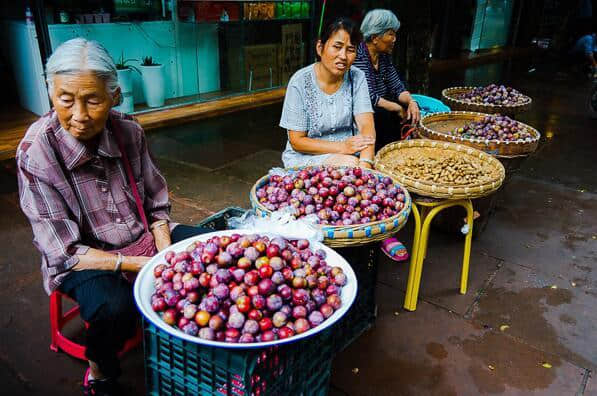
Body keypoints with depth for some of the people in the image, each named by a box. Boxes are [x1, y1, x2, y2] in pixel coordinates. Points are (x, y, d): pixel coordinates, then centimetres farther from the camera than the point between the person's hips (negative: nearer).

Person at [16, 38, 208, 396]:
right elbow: (64, 252, -18)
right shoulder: (37, 153, -20)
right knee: (116, 308, -33)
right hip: (80, 256, -4)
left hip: (144, 237, 5)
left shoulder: (129, 131, -9)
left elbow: (157, 205, 2)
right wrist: (138, 264, -25)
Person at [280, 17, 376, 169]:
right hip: (305, 157, -4)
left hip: (349, 153, 4)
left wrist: (365, 163, -33)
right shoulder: (300, 82, -13)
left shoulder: (356, 78, -3)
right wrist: (342, 147, -23)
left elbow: (366, 125, -13)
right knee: (350, 163, -28)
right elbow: (297, 141, -11)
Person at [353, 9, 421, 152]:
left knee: (412, 109, -5)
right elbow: (369, 97, -27)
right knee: (387, 116, -30)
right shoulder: (358, 57, -20)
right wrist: (398, 108, -19)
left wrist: (410, 101, -14)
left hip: (380, 107, 9)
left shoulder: (384, 57, 6)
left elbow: (397, 87, 7)